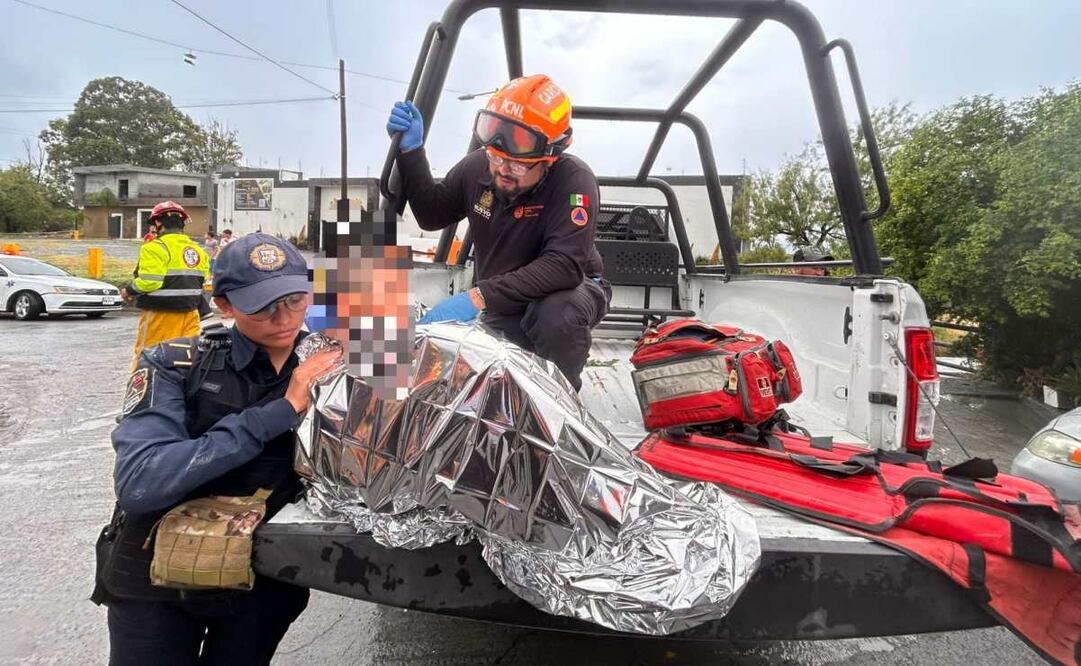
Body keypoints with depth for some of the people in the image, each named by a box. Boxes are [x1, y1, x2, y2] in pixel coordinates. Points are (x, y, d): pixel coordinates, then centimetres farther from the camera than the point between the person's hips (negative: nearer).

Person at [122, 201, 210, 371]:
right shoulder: (197, 249, 10)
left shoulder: (156, 247, -12)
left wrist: (129, 291, -2)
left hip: (160, 313, -6)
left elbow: (148, 282, -18)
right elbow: (204, 283, 9)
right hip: (189, 311, 6)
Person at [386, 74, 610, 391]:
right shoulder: (477, 167, -12)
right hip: (501, 306, 5)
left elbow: (563, 265, -40)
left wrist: (478, 297, -46)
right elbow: (431, 215, 3)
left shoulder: (574, 181, -29)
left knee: (559, 317, -38)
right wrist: (411, 151, -12)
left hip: (567, 289, -5)